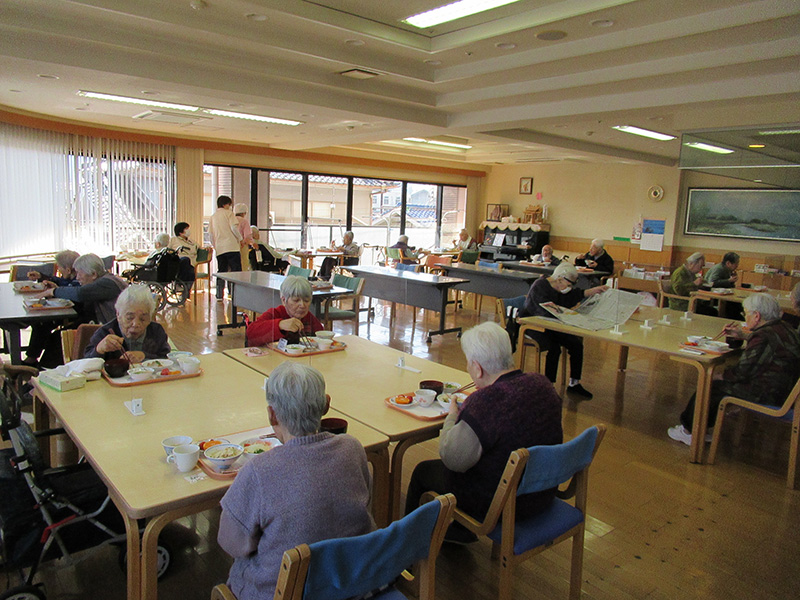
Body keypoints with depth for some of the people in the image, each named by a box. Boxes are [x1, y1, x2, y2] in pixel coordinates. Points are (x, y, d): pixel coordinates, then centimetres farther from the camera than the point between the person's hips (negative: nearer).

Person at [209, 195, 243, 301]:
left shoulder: (212, 217, 17)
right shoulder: (228, 213, 1)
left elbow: (211, 235, 15)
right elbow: (234, 227, -11)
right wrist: (240, 238, 1)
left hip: (219, 248, 5)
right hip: (231, 246, -5)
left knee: (221, 271, 10)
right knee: (236, 270, -3)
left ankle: (219, 295, 8)